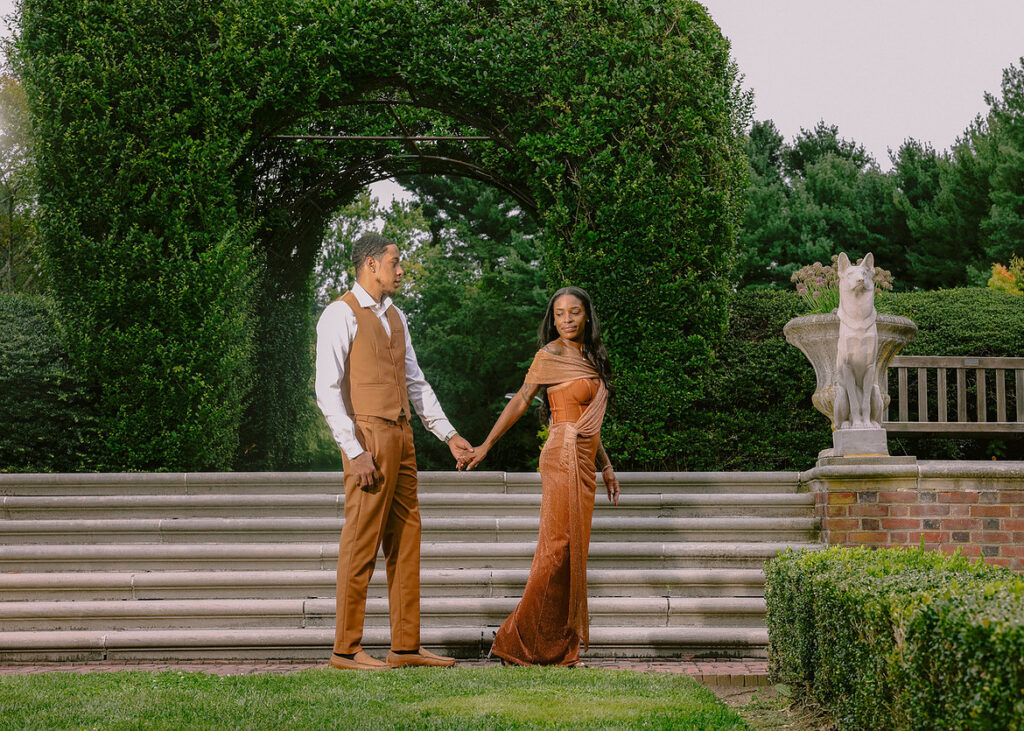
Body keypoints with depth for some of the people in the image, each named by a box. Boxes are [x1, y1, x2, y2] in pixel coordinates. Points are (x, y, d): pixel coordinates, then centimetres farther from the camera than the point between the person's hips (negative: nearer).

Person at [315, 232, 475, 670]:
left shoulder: (395, 318, 20)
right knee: (361, 542, -6)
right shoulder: (342, 314, -6)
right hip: (368, 438, -8)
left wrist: (448, 435, 17)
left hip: (401, 437, 8)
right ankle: (346, 650, 1)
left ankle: (406, 647, 13)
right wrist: (355, 452, -18)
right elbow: (327, 390, -12)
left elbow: (415, 383, 24)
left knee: (405, 543, 8)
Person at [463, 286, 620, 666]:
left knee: (572, 549, 6)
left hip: (583, 461, 8)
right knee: (559, 547, -11)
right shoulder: (550, 355, -5)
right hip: (564, 453, -8)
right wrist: (486, 445, -2)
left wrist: (605, 466, 23)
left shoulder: (590, 358, 17)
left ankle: (560, 646, 9)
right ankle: (520, 641, -5)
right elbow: (520, 401, -1)